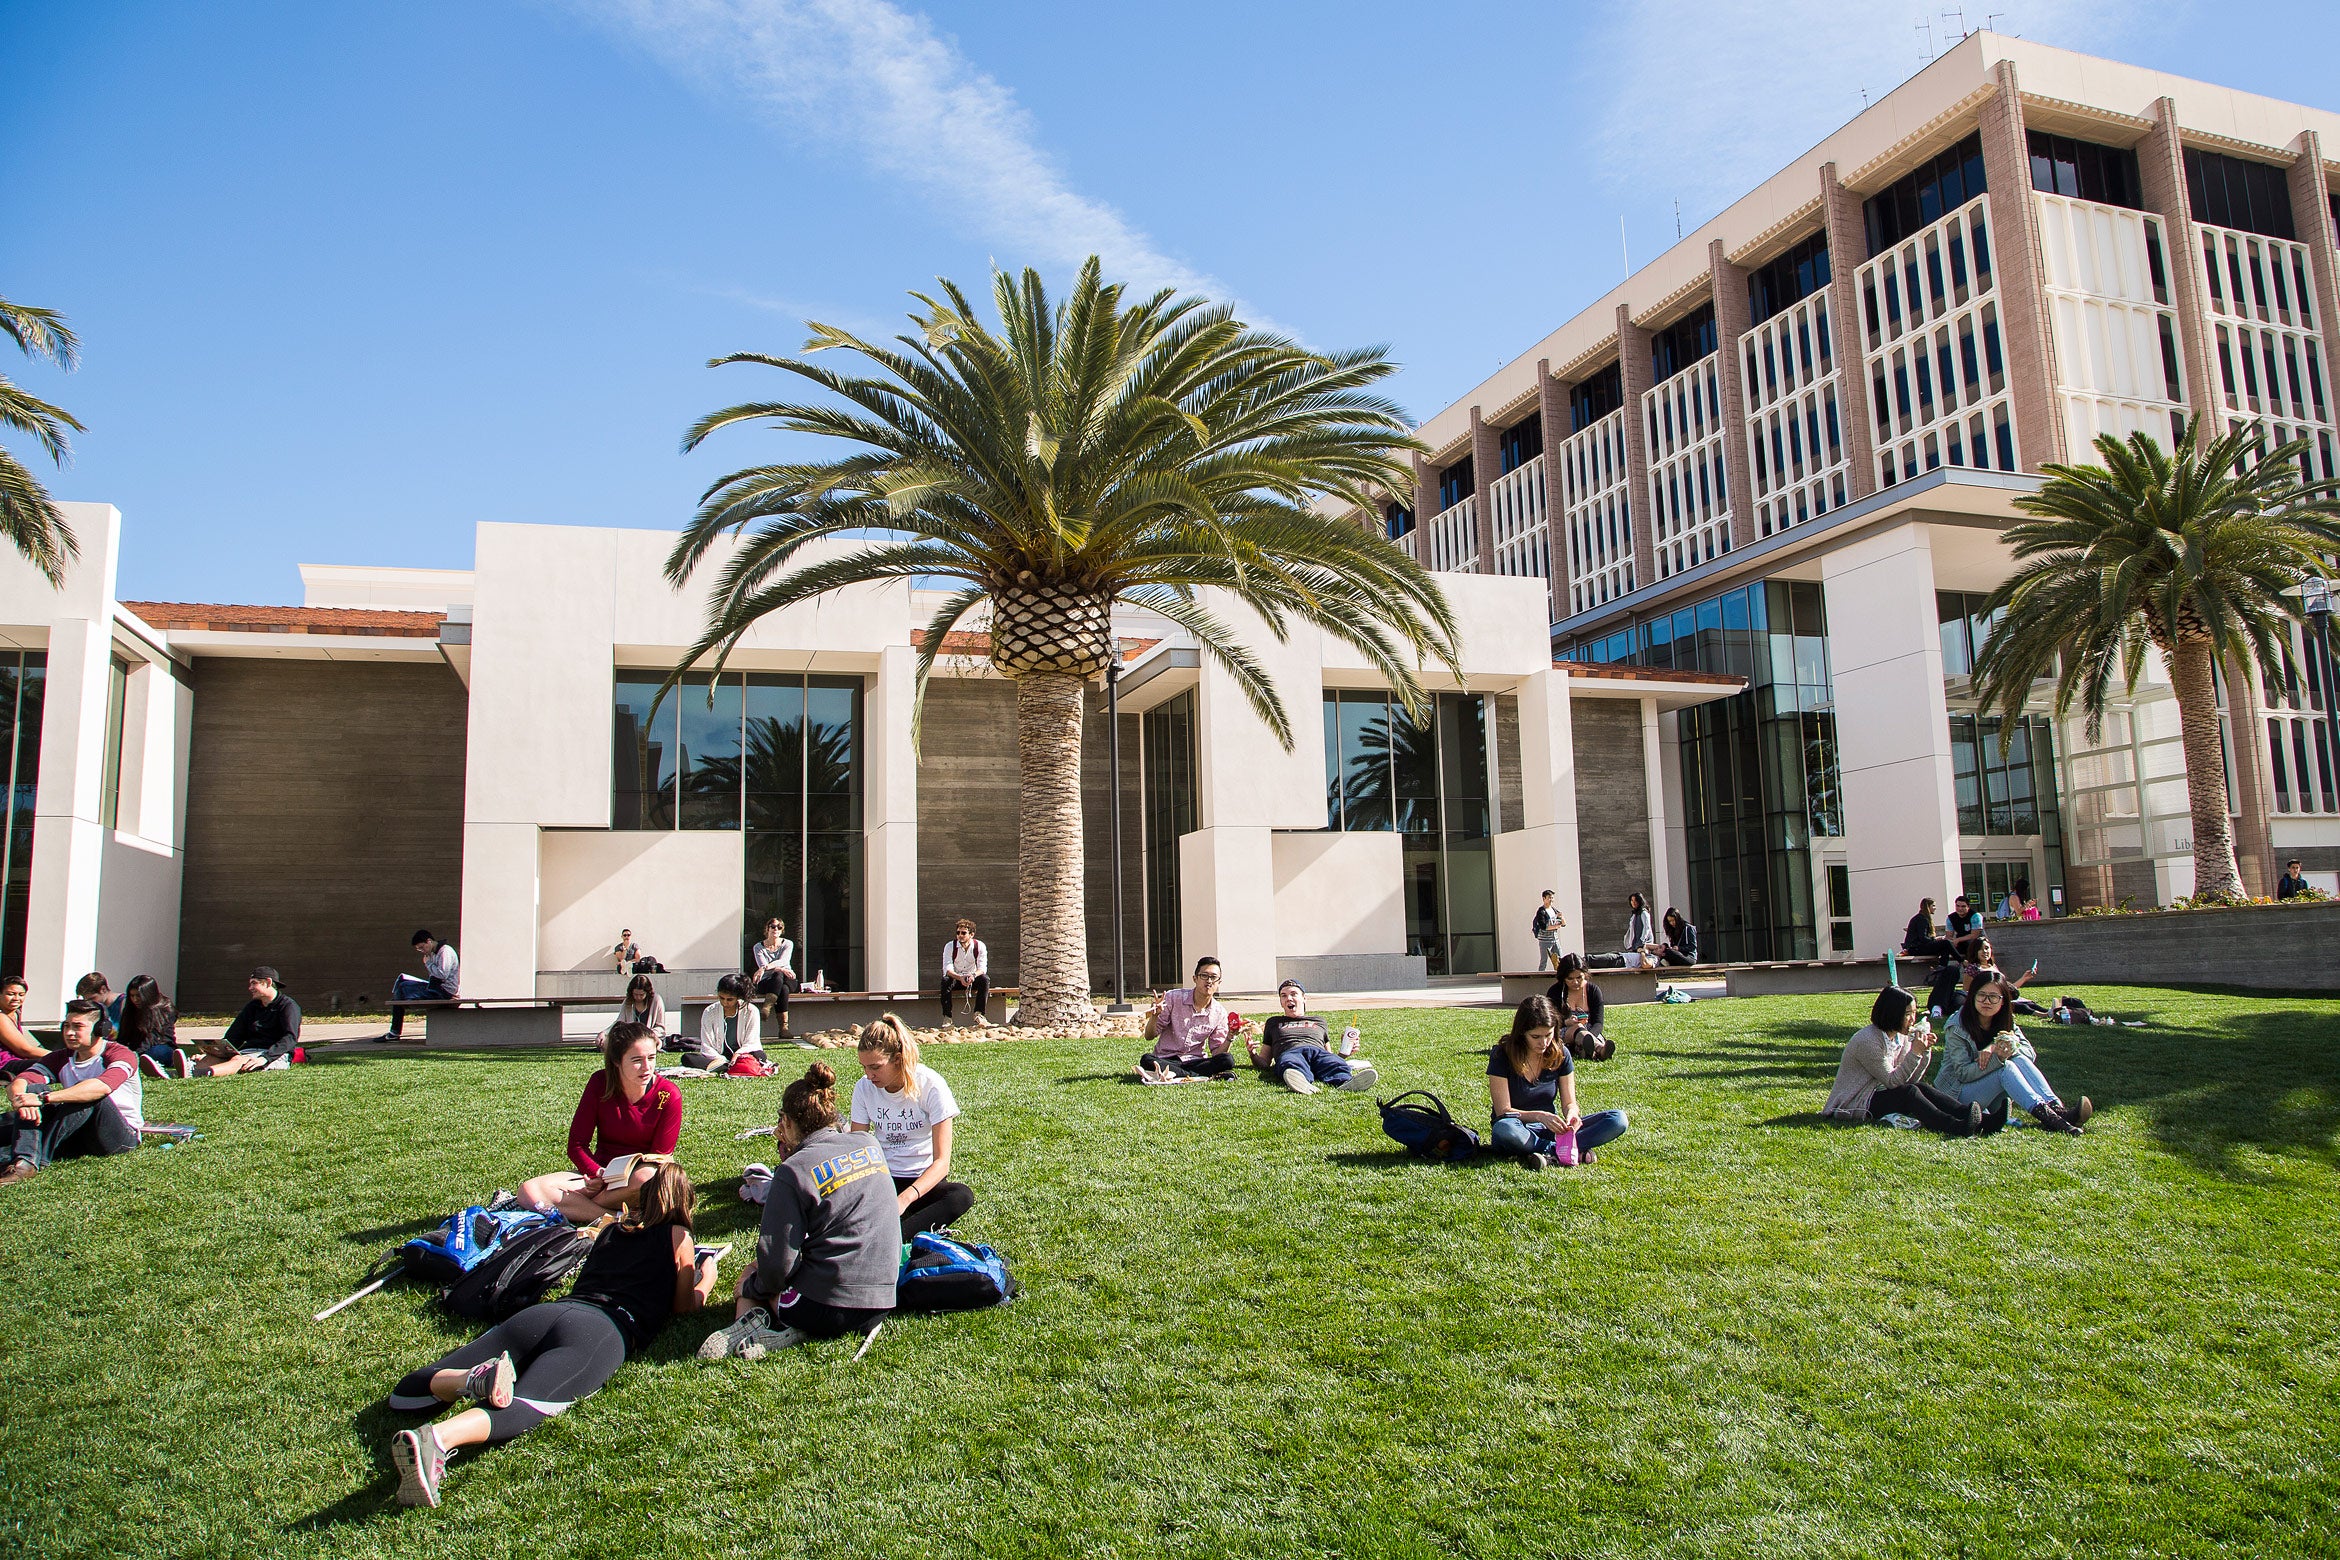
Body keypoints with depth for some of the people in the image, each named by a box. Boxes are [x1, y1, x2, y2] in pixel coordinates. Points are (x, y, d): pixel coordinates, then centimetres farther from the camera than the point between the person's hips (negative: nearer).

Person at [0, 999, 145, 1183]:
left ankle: (39, 1159, -33)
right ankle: (24, 1163, -37)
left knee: (89, 1098, -32)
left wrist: (44, 1098, -40)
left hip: (122, 1135, -5)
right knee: (32, 1090, -15)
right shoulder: (61, 1058, 10)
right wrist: (19, 1099, -33)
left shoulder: (119, 1054, -9)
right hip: (78, 1135, 6)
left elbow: (101, 1087, -32)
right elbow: (20, 1081, -9)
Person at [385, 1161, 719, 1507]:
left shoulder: (612, 1229, 34)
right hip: (603, 1331, -5)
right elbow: (685, 1306, 25)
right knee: (524, 1405, -30)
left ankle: (475, 1378, -29)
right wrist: (708, 1275, 45)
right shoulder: (678, 1236, 19)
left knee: (407, 1394, 2)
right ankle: (438, 1438, -58)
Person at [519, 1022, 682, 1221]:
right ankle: (615, 1218, -30)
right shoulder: (600, 1084, -5)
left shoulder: (669, 1096, -11)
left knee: (647, 1177, -40)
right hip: (600, 1172, 3)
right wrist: (598, 1174, -21)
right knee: (529, 1190, -20)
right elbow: (577, 1146, -1)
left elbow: (659, 1158, -9)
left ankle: (573, 1209, -21)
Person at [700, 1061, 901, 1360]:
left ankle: (754, 1328, -6)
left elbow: (777, 1262, -12)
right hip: (881, 1302, 6)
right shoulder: (871, 1145, 5)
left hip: (828, 1307, -6)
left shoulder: (793, 1171, -12)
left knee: (750, 1277, 24)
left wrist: (753, 1286, 9)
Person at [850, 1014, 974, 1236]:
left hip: (923, 1180, -3)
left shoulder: (930, 1085, -14)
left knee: (962, 1196, -36)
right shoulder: (864, 1088, -2)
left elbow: (942, 1161, -18)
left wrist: (905, 1199, -35)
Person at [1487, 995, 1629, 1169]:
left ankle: (1551, 1153, -28)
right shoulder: (1501, 1055, -12)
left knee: (1618, 1119, -15)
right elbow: (1503, 1111, -14)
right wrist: (1539, 1116, -31)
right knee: (1503, 1129, -42)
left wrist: (1571, 1115, -21)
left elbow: (1569, 1102, 4)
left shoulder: (1560, 1054, 0)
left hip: (1549, 1128, 4)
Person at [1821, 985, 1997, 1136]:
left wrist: (1925, 1050, -8)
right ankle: (1953, 1127, -48)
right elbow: (1892, 1082, -19)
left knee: (1922, 1088, -16)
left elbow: (1911, 1079, 3)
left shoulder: (1901, 1037, 9)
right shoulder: (1868, 1041, -18)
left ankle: (1982, 1120, -31)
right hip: (1854, 1103, -7)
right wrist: (1915, 1052, -23)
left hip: (1881, 1094, 8)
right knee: (1909, 1092, -27)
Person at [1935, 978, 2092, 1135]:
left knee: (2019, 1059, -20)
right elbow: (1963, 1073, -20)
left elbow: (2030, 1052, -7)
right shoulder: (1956, 1028, -15)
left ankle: (2056, 1107, -35)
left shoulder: (2005, 1022, 4)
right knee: (2006, 1067, -29)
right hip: (1958, 1093, -5)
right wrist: (1997, 1057, -36)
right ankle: (2043, 1113, -45)